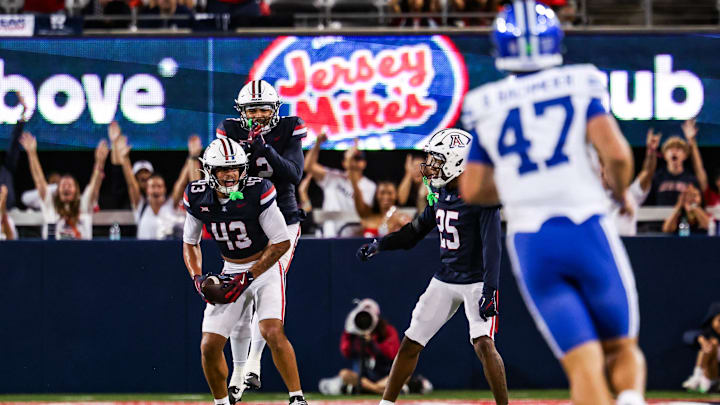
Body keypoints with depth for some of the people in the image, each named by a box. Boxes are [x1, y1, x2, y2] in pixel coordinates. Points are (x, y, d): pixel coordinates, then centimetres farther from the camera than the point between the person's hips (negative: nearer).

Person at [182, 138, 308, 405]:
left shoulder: (258, 192, -22)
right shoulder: (198, 198, -9)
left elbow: (282, 242, -16)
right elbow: (190, 243, 8)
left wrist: (249, 277, -20)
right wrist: (197, 277, -9)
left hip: (265, 268, -4)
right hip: (231, 271, 4)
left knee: (272, 332, -26)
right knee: (210, 346, -4)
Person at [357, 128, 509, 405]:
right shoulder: (440, 194, 5)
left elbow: (492, 245, -22)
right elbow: (418, 230, 19)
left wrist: (489, 290, -29)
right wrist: (380, 245, 7)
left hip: (475, 280, -7)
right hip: (444, 279, 7)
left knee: (483, 343, -23)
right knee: (410, 343, 7)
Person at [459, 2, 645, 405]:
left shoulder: (489, 107, 10)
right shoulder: (579, 86, 3)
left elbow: (473, 188, 11)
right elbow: (616, 152, -10)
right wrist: (620, 190, 11)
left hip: (531, 244, 1)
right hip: (588, 231, -1)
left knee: (583, 363, -1)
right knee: (622, 348, 11)